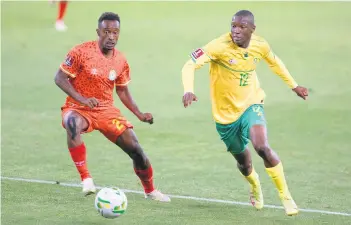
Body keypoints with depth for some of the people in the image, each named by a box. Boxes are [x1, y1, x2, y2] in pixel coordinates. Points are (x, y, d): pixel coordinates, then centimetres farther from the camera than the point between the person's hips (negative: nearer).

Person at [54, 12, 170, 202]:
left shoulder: (120, 61, 1)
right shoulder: (82, 52, -14)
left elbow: (122, 90, 15)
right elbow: (59, 78, -12)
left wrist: (140, 115, 6)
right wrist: (81, 99, -24)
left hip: (106, 110, 4)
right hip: (79, 108, -4)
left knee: (135, 149, -2)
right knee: (73, 125, -41)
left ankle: (150, 190, 24)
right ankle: (85, 178, -31)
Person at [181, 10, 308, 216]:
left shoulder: (260, 46, -9)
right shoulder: (220, 46, -23)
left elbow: (274, 62, 14)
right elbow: (190, 65, -29)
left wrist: (294, 85, 22)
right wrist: (189, 90, -46)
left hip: (251, 105, 1)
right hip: (225, 113, -1)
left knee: (262, 147, -25)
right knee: (243, 161, 14)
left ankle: (286, 197, -9)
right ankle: (255, 185, 52)